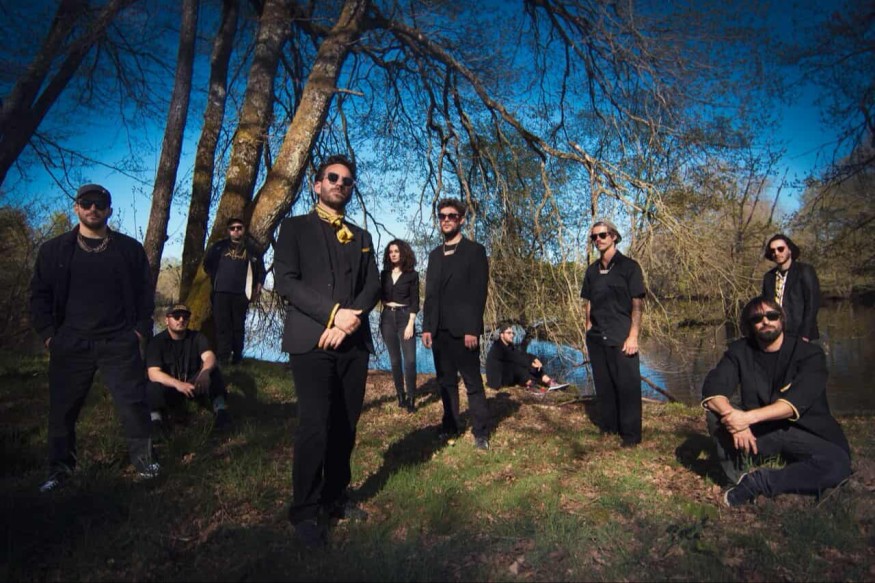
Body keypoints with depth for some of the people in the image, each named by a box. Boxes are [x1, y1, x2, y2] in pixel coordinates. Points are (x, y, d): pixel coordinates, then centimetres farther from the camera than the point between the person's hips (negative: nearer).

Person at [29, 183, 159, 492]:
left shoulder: (130, 249, 5)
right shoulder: (54, 250, 7)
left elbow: (144, 293, 7)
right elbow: (40, 295, 8)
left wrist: (140, 329, -2)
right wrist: (49, 334, -1)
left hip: (119, 343, -1)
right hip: (70, 344, 2)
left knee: (133, 402, -1)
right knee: (62, 407, 9)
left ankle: (143, 458, 16)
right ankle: (60, 467, 26)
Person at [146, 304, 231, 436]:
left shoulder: (197, 337, -6)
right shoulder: (157, 341, -13)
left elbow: (209, 357, -25)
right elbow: (153, 373, -25)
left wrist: (205, 372, -50)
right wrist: (178, 384, -43)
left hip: (193, 384, 2)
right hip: (170, 388, -2)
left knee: (211, 369, -26)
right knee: (153, 388, -36)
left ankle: (220, 408, -31)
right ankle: (156, 417, -15)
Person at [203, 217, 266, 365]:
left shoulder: (251, 249, 10)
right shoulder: (219, 247, 9)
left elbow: (260, 270, 15)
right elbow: (207, 264, 20)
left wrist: (257, 289, 8)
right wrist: (215, 279, 16)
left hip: (241, 293, 0)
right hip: (221, 292, 0)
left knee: (239, 326, 3)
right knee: (222, 325, -6)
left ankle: (237, 357, 7)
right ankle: (224, 357, -6)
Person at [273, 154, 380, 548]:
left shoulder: (361, 237, 20)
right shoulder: (295, 227, 8)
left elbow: (373, 286, 9)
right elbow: (285, 281, -6)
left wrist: (351, 320, -10)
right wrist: (334, 313, -15)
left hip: (354, 341, 4)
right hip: (311, 341, -4)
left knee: (345, 426, 7)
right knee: (314, 427, -8)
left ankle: (336, 498, 22)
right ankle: (305, 512, 7)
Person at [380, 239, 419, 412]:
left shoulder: (412, 274, -2)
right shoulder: (384, 273, 8)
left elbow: (415, 302, -6)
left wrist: (410, 324, -13)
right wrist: (388, 303, -4)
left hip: (404, 317, -3)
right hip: (387, 318, 4)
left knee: (410, 359, -11)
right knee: (394, 359, 7)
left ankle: (411, 398, -6)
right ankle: (400, 395, 16)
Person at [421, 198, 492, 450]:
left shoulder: (475, 251, -1)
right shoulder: (435, 255, 16)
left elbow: (479, 293, -8)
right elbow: (430, 294, 14)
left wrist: (472, 329, -15)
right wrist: (427, 327, 6)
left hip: (463, 329, -5)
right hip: (439, 330, 6)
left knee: (473, 382, 0)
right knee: (446, 382, 11)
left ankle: (481, 432, 8)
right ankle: (450, 427, 22)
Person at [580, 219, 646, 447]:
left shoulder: (629, 266, -2)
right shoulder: (592, 270, 11)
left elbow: (637, 304, -6)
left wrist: (633, 336, -13)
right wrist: (588, 334, 10)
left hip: (621, 338, -4)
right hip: (597, 338, 5)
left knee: (627, 385, -1)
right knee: (603, 384, 11)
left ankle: (631, 434, 9)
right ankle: (608, 426, 25)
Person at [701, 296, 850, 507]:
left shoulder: (810, 353, -9)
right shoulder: (740, 351, -2)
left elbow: (796, 401, -24)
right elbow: (712, 388, -15)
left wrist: (749, 417, -36)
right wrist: (735, 418, -34)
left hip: (804, 433, -1)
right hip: (758, 433, 2)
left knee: (837, 464, -32)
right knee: (717, 412, -23)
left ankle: (757, 482, -23)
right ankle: (738, 478, -19)